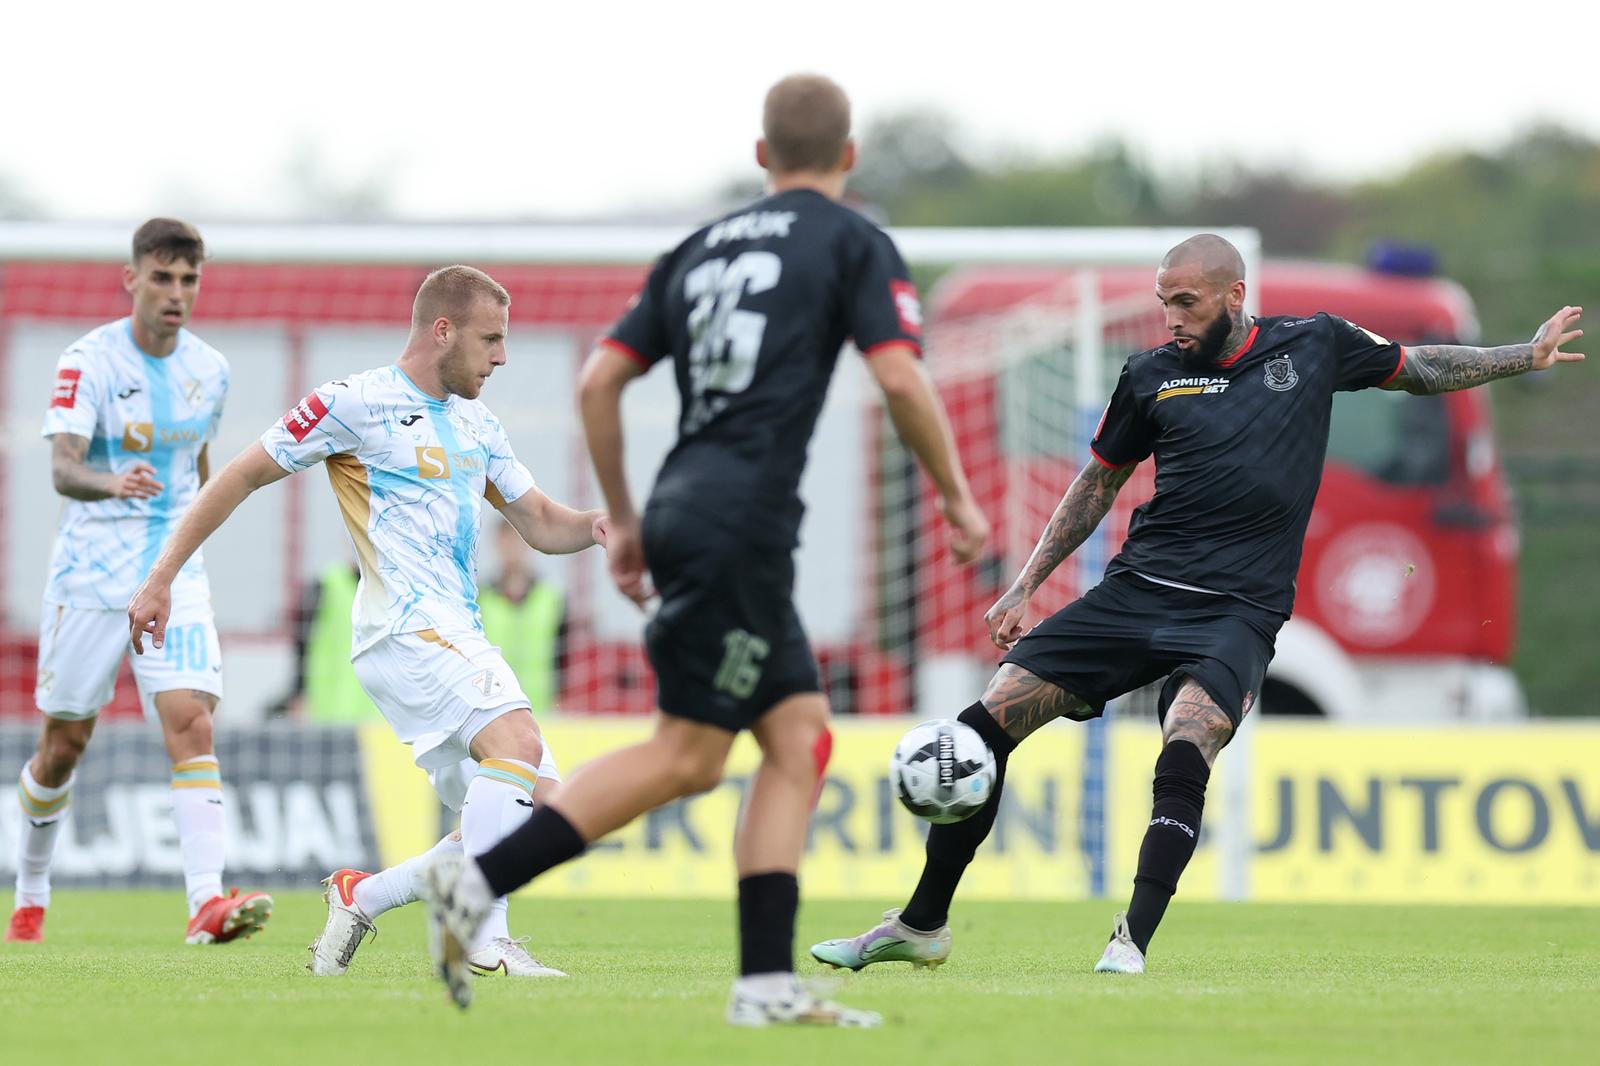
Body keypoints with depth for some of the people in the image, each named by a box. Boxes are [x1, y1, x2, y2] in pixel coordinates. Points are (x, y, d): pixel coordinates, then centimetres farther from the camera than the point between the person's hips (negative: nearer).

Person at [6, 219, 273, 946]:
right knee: (63, 745, 8)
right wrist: (113, 484, -45)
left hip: (175, 578, 3)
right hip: (89, 577, -3)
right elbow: (62, 468, -24)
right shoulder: (89, 361, -11)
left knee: (191, 722, -17)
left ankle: (206, 900, -27)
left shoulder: (209, 370, 5)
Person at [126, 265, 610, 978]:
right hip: (404, 627, -9)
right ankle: (485, 941, -32)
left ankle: (363, 896, 11)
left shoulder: (476, 425, 19)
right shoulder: (357, 404, -4)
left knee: (537, 814, 1)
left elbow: (540, 524, 23)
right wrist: (160, 580, -3)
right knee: (516, 742, -29)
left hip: (458, 638, 9)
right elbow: (240, 477, 0)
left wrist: (590, 526, -1)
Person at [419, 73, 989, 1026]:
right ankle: (480, 881, -13)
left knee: (801, 735, 9)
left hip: (685, 512, 8)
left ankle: (768, 983, 1)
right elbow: (900, 376, -11)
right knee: (686, 757, -6)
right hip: (741, 523, -7)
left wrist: (624, 519, 23)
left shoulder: (702, 249, 19)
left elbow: (599, 381, 15)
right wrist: (957, 494, 2)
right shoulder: (852, 243, 1)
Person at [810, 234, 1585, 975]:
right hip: (1136, 589, 3)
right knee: (985, 723, -7)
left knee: (1185, 755, -31)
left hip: (1237, 609, -3)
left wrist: (1526, 356, 20)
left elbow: (1420, 369, 22)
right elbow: (1098, 484, 19)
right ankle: (921, 926, 5)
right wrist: (1024, 586, 16)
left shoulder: (1312, 346, 5)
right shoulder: (1151, 376, 8)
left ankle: (1132, 942, -24)